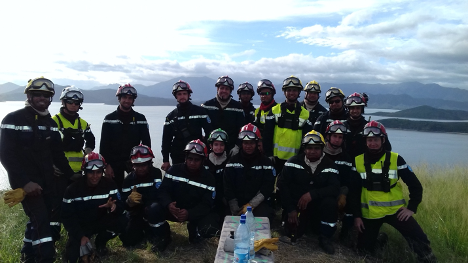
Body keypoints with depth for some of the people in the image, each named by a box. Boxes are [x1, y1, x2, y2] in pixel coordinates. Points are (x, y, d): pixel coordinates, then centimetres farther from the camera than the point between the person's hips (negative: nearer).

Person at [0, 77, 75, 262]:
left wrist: (71, 176, 6)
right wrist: (25, 182, -20)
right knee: (41, 221, -14)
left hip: (48, 180, 6)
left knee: (52, 220, 11)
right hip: (26, 181, -6)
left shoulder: (50, 123, 10)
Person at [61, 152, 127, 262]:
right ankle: (84, 244, 18)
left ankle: (100, 242, 3)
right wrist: (81, 236, -20)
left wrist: (113, 206, -43)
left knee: (122, 221, -25)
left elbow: (120, 207, -17)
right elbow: (67, 216, -11)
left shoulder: (109, 184, -13)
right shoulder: (73, 189, -15)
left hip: (100, 222, 2)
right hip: (80, 226, -1)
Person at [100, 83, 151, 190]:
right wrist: (106, 165, -7)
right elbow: (104, 144, -1)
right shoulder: (110, 118, 2)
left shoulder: (140, 118, 3)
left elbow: (146, 142, 2)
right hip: (114, 162, 0)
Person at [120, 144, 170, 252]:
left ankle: (160, 236, -12)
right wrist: (129, 202, -31)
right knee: (128, 239, -10)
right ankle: (145, 229, 22)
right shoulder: (129, 179, -2)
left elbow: (157, 195, -22)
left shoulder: (156, 173, -12)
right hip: (136, 213, 4)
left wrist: (141, 198, -31)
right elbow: (123, 204, -9)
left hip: (152, 210, -4)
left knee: (155, 208, -38)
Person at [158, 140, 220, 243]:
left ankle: (194, 229, 8)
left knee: (209, 229, -29)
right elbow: (163, 191, -11)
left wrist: (189, 214, -33)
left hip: (196, 213, 0)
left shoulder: (208, 178, -8)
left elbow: (206, 205, -14)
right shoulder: (174, 170, -5)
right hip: (175, 210, 1)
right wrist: (168, 205, -35)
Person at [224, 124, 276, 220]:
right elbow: (228, 189, -1)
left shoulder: (266, 162, 4)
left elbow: (267, 188, -3)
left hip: (259, 204, -1)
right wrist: (235, 212, -10)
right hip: (237, 204, 1)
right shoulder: (233, 161, 5)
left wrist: (251, 205, -14)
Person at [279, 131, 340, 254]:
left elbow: (335, 188, -15)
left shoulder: (330, 164, -5)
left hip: (318, 204, 0)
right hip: (296, 204, 0)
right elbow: (283, 185, -7)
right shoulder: (294, 161, -6)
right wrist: (290, 209, -13)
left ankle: (325, 237, -6)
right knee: (293, 232, -17)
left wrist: (312, 194, -30)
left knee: (330, 202, -31)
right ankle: (304, 222, 21)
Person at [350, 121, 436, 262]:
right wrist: (356, 215, 0)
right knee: (365, 249, 4)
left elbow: (415, 185, 1)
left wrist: (412, 208, -8)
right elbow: (354, 191, 2)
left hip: (395, 210, -1)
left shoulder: (395, 159, -7)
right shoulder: (358, 161, -4)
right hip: (370, 213, 1)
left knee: (420, 239, -20)